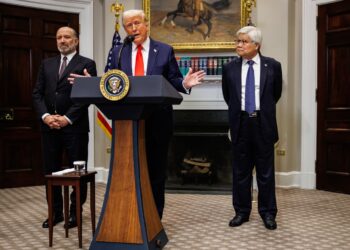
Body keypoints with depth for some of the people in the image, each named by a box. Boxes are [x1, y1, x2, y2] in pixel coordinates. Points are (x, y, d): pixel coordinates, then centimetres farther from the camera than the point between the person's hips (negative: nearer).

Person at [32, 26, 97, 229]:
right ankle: (56, 212, 20)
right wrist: (45, 116, -7)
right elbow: (37, 93, 10)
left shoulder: (87, 64, 1)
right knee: (51, 170, 8)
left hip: (75, 126, -4)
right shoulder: (47, 64, 16)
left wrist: (67, 118, -15)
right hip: (49, 126, 4)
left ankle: (76, 212, 16)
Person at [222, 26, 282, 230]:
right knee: (240, 171, 9)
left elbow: (276, 93, 12)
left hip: (263, 123, -1)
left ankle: (268, 212, 19)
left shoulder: (273, 66, -2)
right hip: (240, 123, 1)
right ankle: (242, 211, 21)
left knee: (266, 171, 7)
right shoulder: (230, 68, 1)